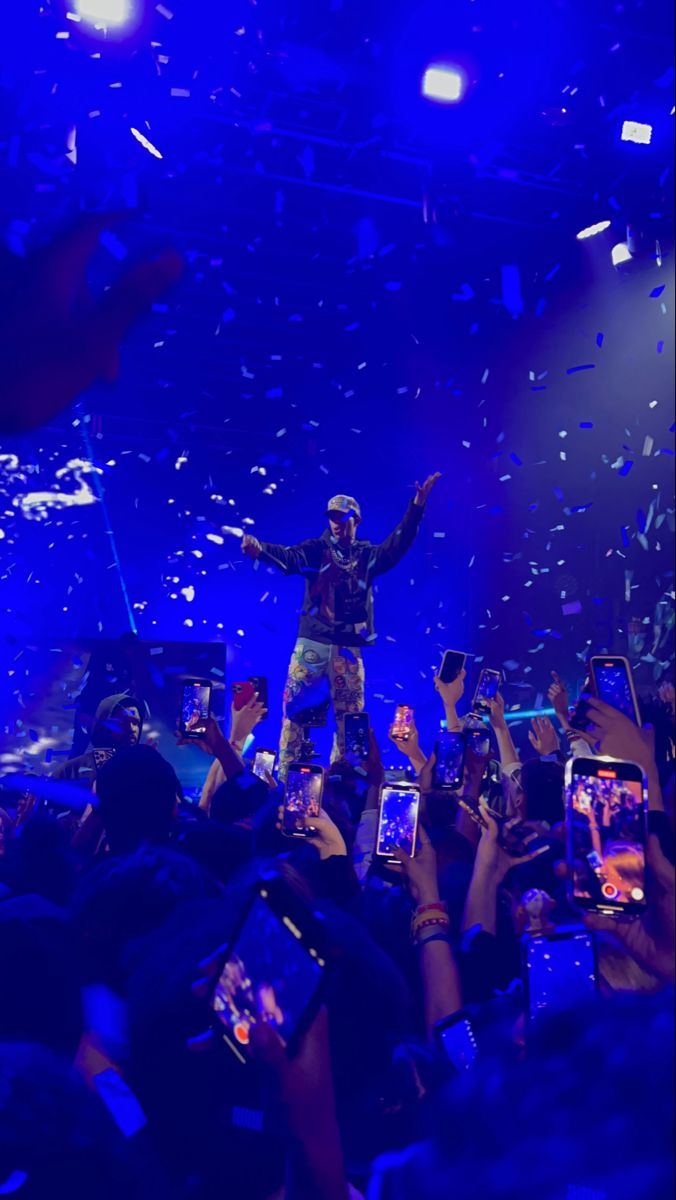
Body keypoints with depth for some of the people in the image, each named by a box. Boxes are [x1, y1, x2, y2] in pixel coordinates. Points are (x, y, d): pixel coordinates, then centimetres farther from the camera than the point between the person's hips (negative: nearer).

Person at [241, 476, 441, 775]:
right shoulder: (315, 549, 5)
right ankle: (284, 772, 7)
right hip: (312, 643, -2)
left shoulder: (368, 555, 11)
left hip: (348, 647, 2)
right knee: (296, 707, -2)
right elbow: (288, 557, -13)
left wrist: (417, 505, -9)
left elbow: (397, 545, 0)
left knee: (349, 715, 6)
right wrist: (261, 549, -35)